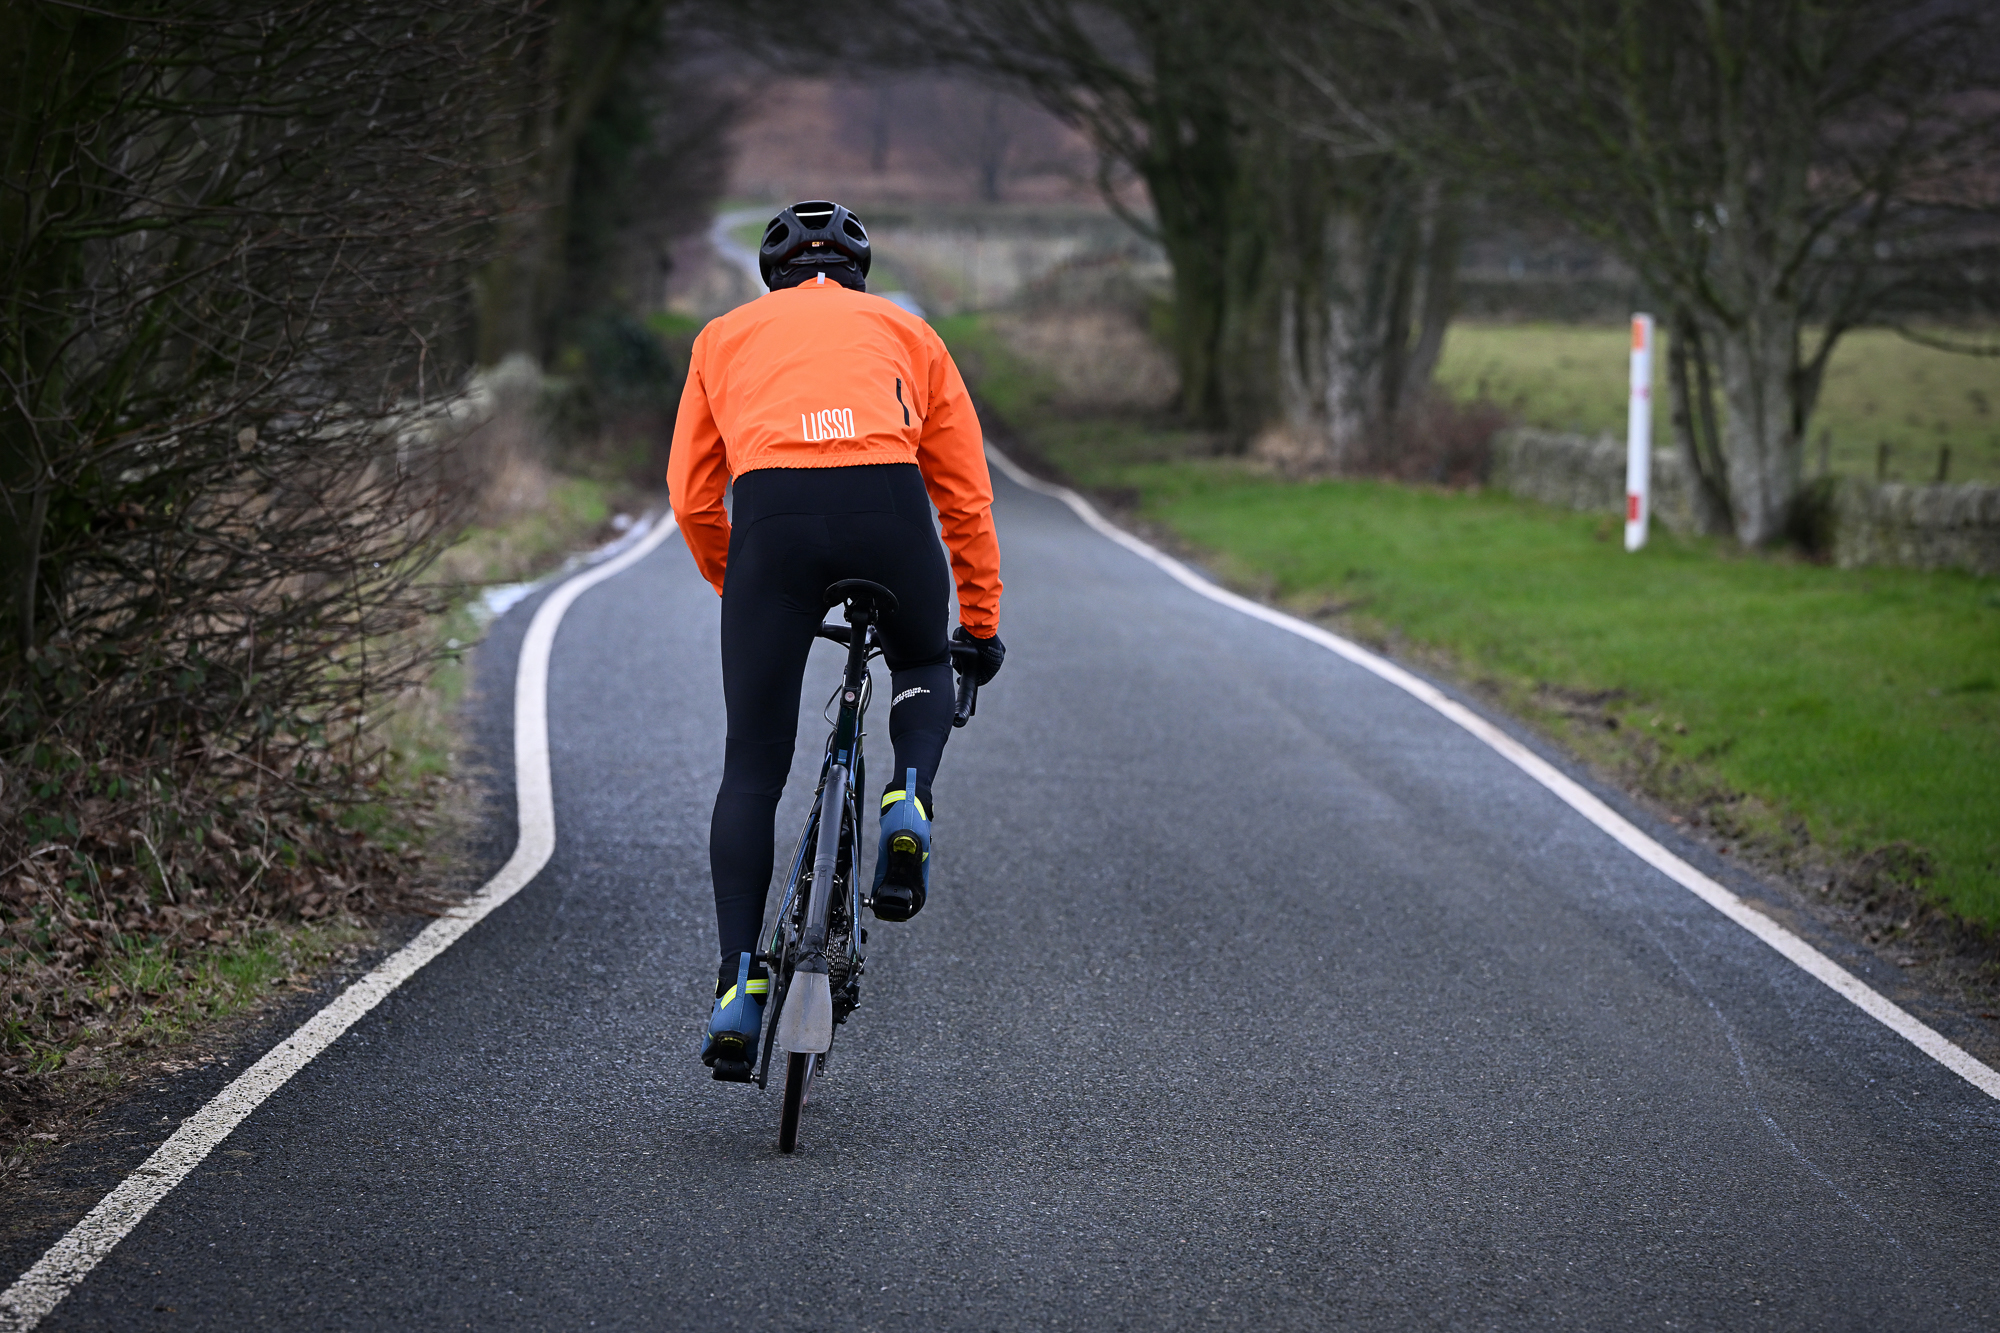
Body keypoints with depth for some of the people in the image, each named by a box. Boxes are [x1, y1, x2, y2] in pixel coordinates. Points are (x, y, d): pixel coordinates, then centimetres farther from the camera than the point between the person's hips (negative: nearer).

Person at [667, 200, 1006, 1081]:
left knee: (752, 769, 9)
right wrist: (979, 622, 37)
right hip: (888, 509, 0)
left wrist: (737, 586, 42)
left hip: (772, 519, 0)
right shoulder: (906, 333, 29)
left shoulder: (726, 336, 30)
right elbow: (966, 496, 27)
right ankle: (908, 803, 4)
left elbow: (692, 499, 26)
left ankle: (739, 988, -1)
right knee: (922, 666, 33)